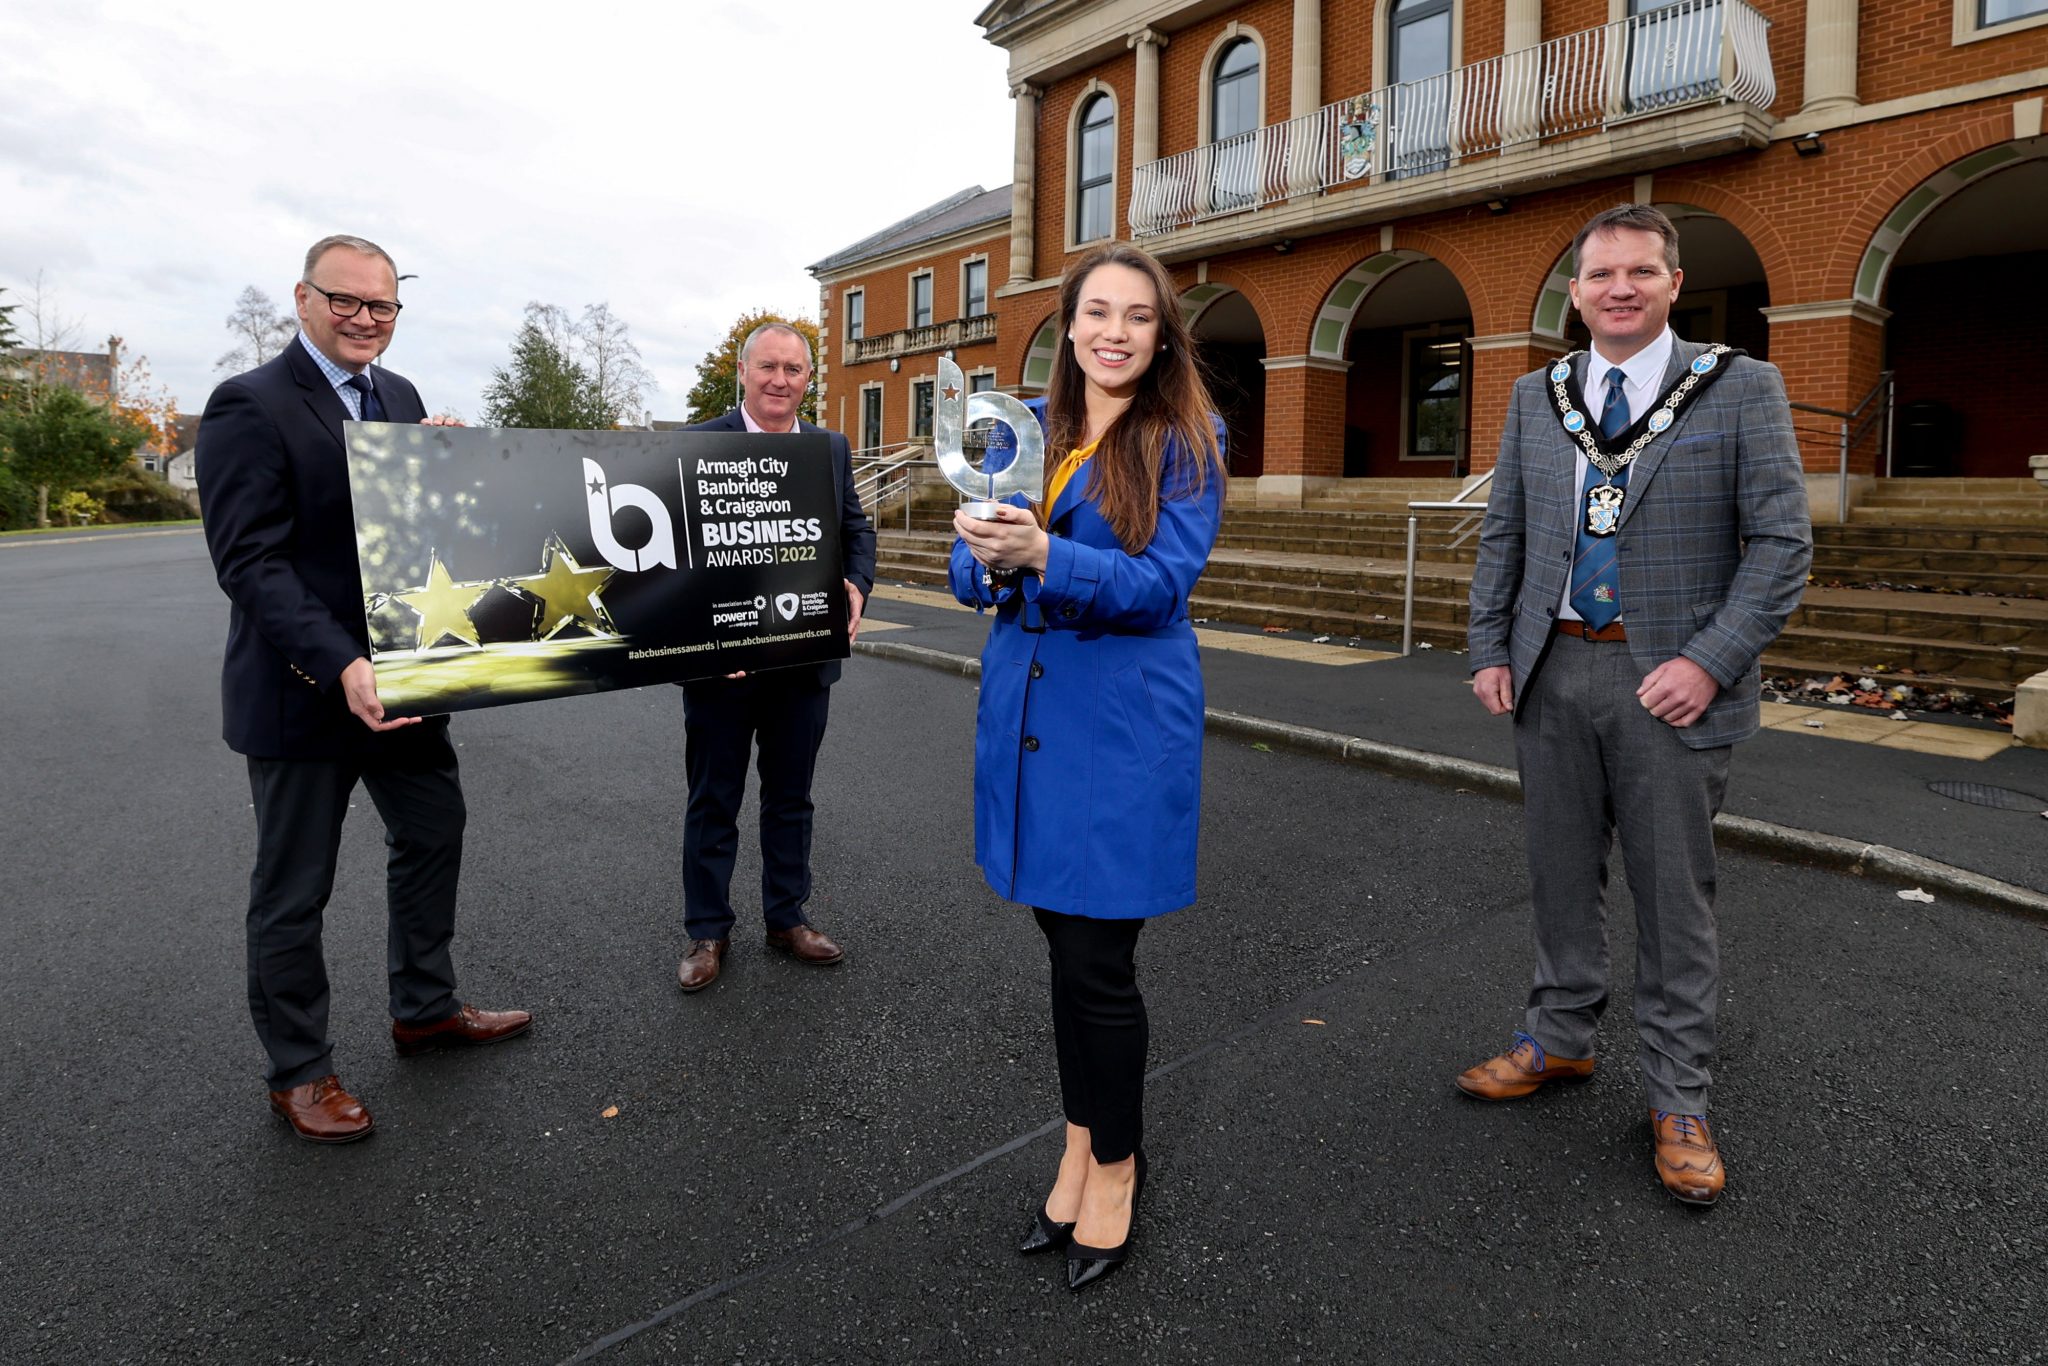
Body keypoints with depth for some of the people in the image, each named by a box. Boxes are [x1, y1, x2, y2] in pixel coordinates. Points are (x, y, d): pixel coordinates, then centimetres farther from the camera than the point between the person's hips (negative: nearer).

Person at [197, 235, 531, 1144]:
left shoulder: (400, 397, 9)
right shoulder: (249, 408, -14)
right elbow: (249, 563, -22)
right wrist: (340, 668, -33)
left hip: (399, 676, 8)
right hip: (303, 691, -7)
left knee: (433, 836, 19)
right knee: (293, 891, 8)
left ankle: (425, 1009, 39)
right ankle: (298, 1072, 26)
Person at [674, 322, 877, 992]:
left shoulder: (831, 448, 7)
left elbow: (856, 527, 11)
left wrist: (856, 585, -9)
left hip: (806, 655, 4)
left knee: (790, 796, 16)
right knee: (713, 801, 10)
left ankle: (787, 917, 32)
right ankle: (707, 931, 25)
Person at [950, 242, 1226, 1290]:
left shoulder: (1186, 440, -4)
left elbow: (1159, 586, -15)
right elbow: (967, 576, 6)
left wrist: (1042, 554, -29)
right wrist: (985, 556, -18)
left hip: (1124, 723, -5)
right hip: (1024, 710, 5)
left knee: (1097, 961, 0)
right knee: (1063, 942, 15)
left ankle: (1115, 1164, 26)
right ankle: (1081, 1145, 35)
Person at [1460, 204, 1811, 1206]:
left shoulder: (1740, 389, -2)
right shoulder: (1537, 397, 10)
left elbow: (1782, 542, -6)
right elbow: (1503, 533, 13)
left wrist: (1709, 661, -16)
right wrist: (1491, 648, 4)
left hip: (1666, 681, -3)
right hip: (1553, 672, 4)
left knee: (1673, 895, 5)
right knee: (1561, 876, 14)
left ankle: (1677, 1102, 19)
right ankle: (1561, 1040, 32)